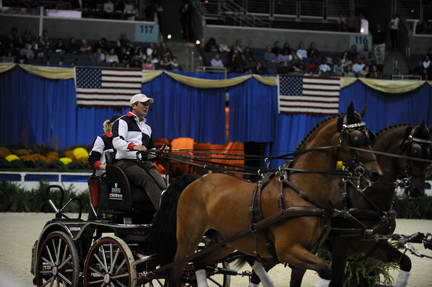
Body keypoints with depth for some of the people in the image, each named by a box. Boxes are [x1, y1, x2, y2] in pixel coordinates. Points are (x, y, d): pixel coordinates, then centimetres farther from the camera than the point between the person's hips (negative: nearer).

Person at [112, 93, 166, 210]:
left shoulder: (147, 127, 31)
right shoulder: (123, 121, 5)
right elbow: (117, 142, -13)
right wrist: (134, 146, -30)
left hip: (143, 162, 7)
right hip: (125, 162, -7)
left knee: (161, 184, -23)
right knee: (147, 180, -33)